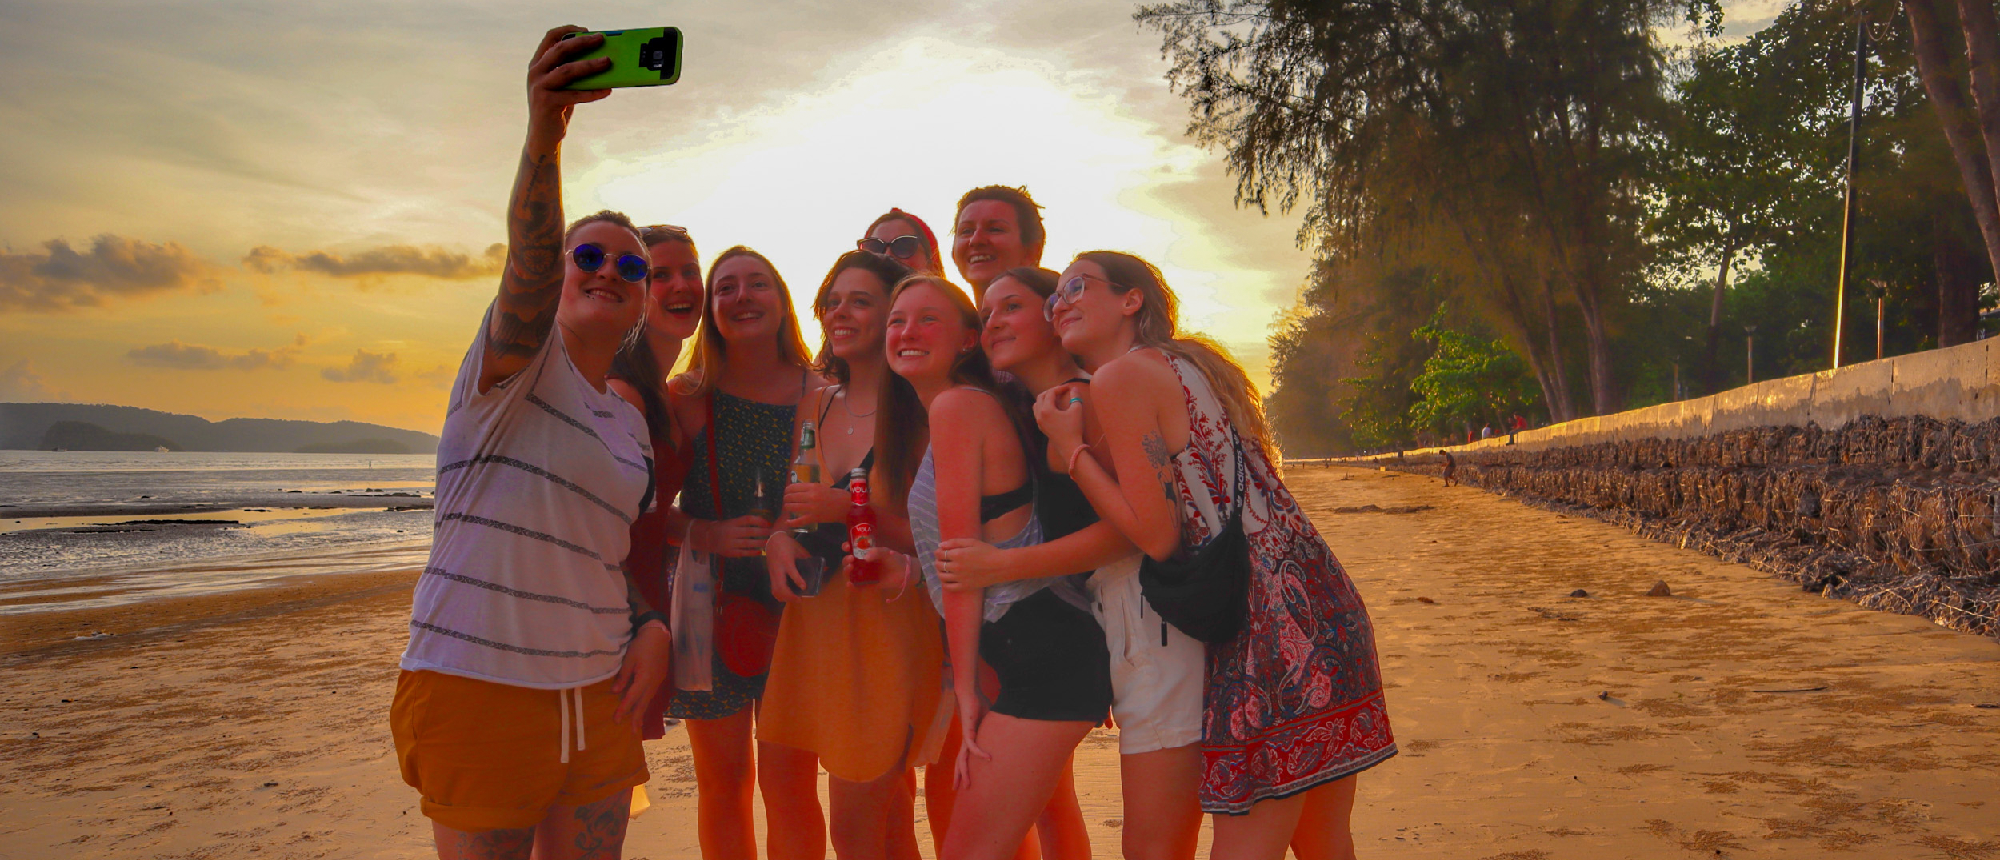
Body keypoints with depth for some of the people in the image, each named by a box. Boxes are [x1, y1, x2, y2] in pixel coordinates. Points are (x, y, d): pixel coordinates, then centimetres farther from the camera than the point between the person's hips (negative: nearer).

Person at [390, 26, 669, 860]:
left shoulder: (632, 421, 14)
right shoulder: (518, 358, -5)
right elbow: (527, 264, -27)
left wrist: (652, 630, 2)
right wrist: (544, 134, -45)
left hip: (596, 699, 6)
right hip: (479, 690, -6)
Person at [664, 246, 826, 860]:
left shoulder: (820, 395, -1)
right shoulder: (687, 398, -1)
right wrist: (707, 534, -16)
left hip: (794, 604, -1)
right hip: (709, 601, 1)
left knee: (790, 785, -3)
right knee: (722, 782, 11)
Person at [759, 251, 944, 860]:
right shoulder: (816, 407, 12)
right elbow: (794, 507, 19)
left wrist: (850, 505, -19)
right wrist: (778, 542, -2)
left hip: (889, 619, -6)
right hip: (818, 619, 6)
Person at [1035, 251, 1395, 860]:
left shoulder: (1117, 380, -7)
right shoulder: (1188, 362, 20)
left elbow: (1155, 534, -10)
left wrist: (1069, 448, -3)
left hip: (1271, 625, -10)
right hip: (1323, 606, 10)